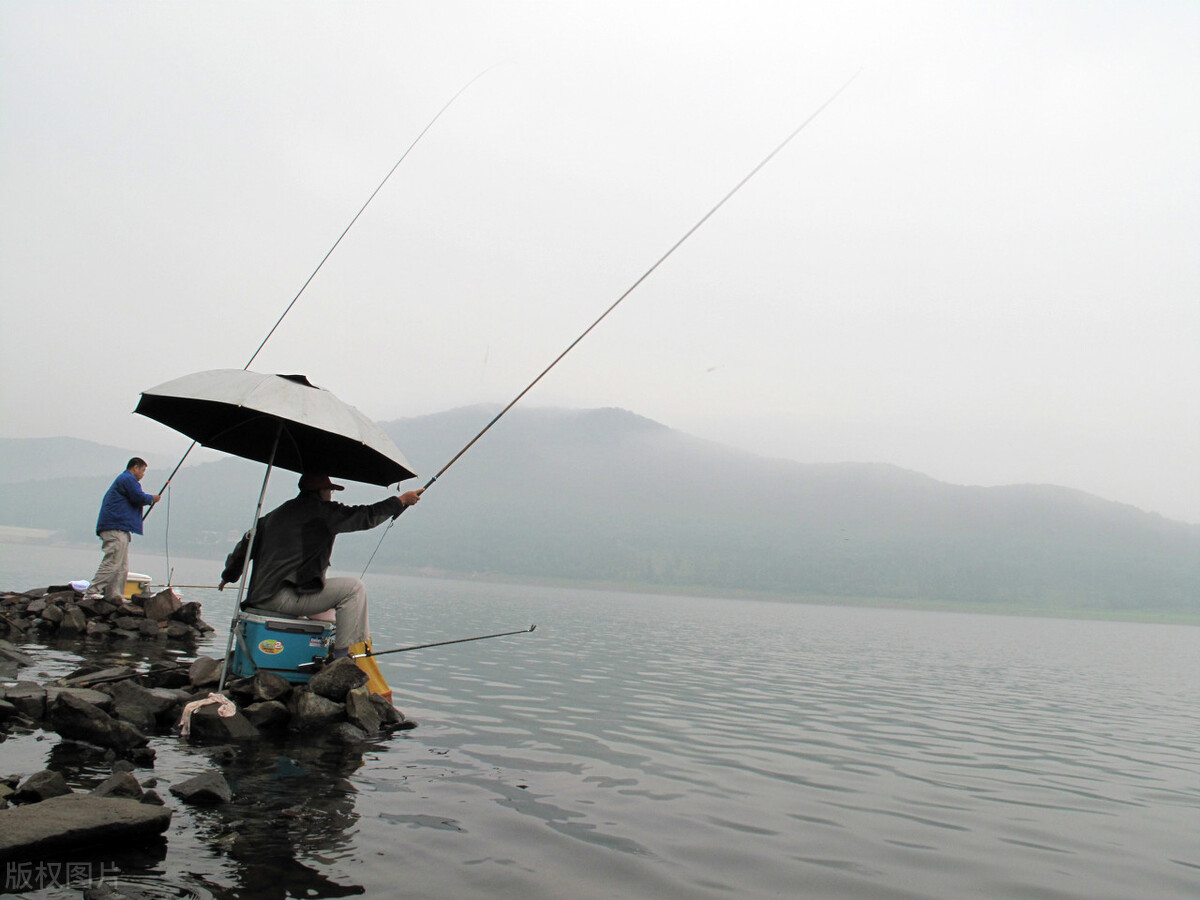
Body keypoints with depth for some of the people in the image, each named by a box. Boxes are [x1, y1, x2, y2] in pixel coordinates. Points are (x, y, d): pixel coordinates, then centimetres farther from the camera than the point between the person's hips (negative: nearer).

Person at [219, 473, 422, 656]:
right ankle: (341, 657, -4)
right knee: (354, 588, -3)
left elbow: (247, 542, 26)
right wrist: (402, 500, 9)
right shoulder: (322, 510, -4)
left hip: (259, 599, 9)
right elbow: (366, 516, -2)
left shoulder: (277, 513, 20)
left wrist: (228, 576, 40)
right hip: (284, 598, -9)